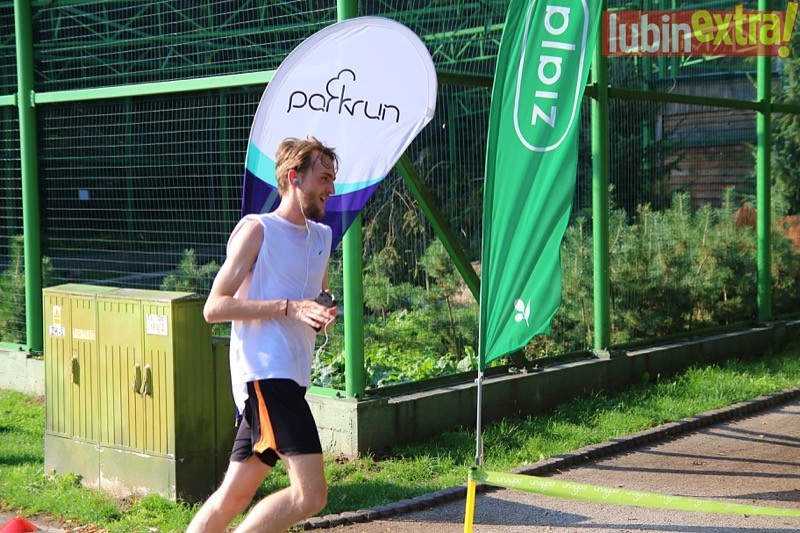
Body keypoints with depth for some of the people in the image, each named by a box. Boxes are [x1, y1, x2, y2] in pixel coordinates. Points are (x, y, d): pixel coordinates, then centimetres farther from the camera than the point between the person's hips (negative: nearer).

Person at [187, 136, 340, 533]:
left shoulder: (322, 236, 18)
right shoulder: (257, 230, -5)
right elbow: (214, 307, -10)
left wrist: (324, 317, 8)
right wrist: (288, 307, -18)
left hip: (291, 379, 8)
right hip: (265, 376, -8)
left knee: (234, 496, 11)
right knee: (310, 493, -17)